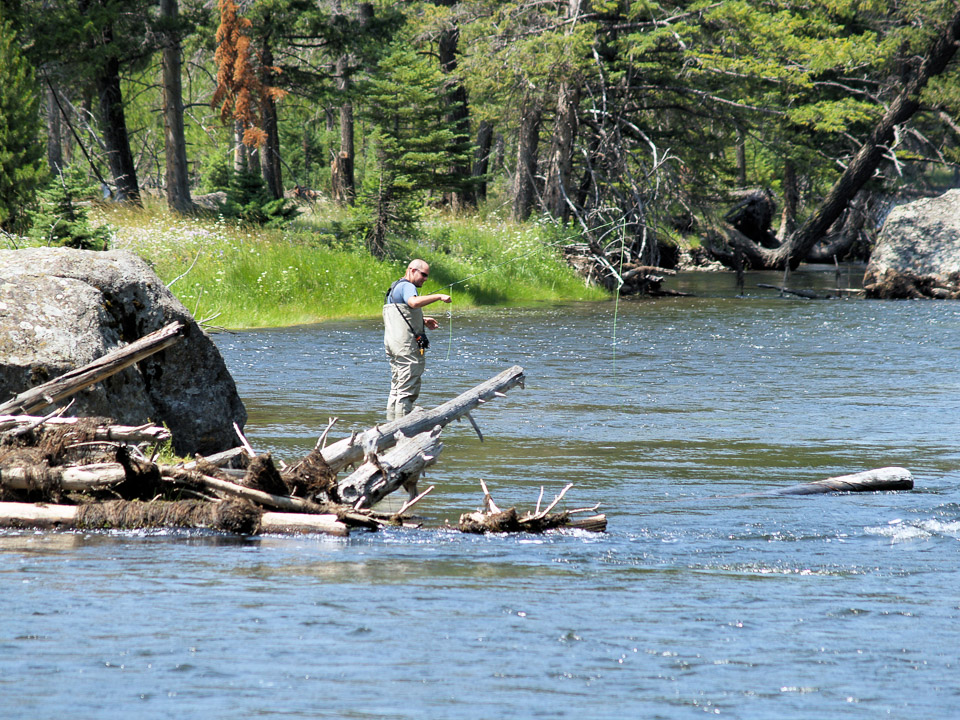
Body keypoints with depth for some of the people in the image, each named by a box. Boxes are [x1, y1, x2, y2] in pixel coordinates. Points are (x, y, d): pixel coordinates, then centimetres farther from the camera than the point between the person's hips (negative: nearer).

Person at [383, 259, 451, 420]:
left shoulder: (395, 287, 23)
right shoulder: (407, 286, -10)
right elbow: (414, 302, -32)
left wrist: (423, 321, 25)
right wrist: (438, 296, -27)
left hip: (393, 343, 11)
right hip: (406, 346, -11)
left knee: (397, 387, 15)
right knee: (408, 388, -10)